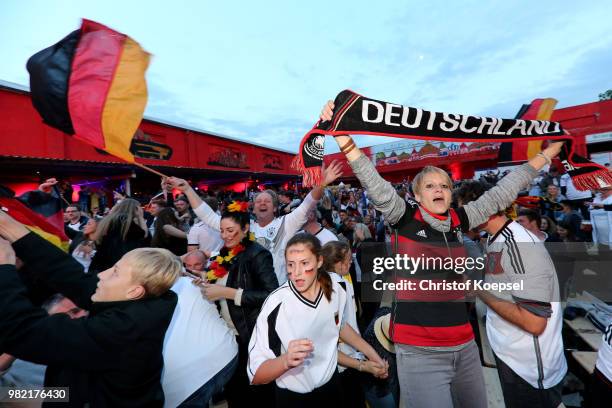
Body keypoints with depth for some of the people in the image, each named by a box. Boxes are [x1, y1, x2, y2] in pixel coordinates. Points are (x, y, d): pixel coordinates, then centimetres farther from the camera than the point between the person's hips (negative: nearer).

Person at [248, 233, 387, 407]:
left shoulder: (335, 290, -14)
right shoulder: (276, 304, -27)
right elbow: (255, 374, -24)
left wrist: (372, 353, 10)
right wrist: (286, 360, -41)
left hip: (330, 385, 4)